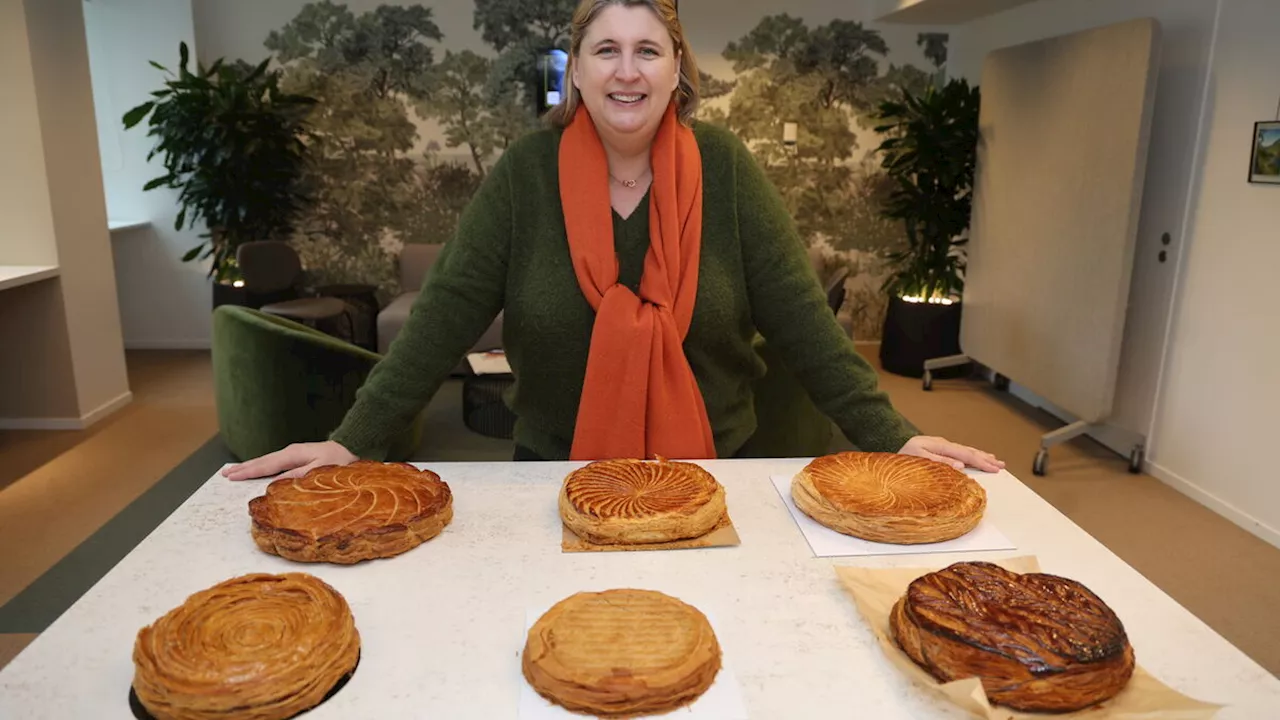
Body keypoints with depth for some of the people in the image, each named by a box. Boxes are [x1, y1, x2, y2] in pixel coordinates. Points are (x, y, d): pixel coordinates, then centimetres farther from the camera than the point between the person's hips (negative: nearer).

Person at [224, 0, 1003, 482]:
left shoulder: (723, 165, -9)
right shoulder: (527, 171, -9)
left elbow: (800, 314, -9)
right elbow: (447, 313, -10)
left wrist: (890, 436, -13)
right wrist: (353, 441, -15)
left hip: (707, 470, 1)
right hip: (559, 474, 0)